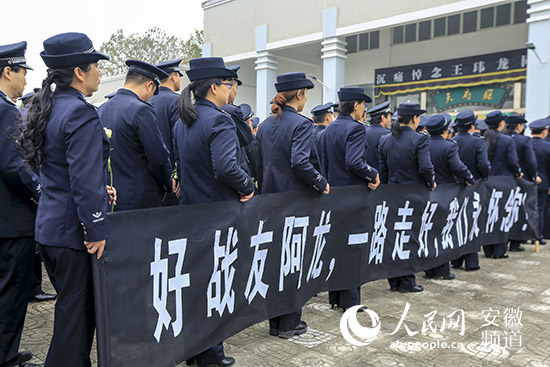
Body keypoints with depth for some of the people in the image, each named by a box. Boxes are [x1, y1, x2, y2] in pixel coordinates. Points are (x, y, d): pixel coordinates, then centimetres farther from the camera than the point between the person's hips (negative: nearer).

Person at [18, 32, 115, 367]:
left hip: (49, 225, 10)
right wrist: (97, 231, -18)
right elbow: (84, 181, -23)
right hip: (73, 231, -10)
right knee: (78, 312, 5)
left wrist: (99, 189, 11)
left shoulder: (50, 108, 10)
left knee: (70, 308, 22)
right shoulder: (81, 114, -19)